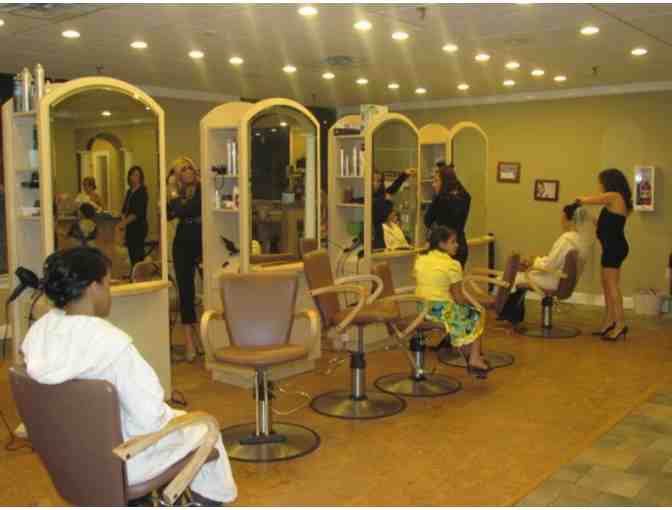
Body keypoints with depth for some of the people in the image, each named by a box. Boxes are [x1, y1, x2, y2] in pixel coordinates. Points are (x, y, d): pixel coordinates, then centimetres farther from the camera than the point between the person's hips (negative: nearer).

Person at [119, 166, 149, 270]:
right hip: (130, 227, 8)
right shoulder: (129, 191, 15)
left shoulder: (142, 191, -9)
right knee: (131, 253, 10)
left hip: (139, 226, -8)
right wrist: (123, 221, -3)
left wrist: (125, 222, -15)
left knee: (138, 254, -7)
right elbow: (125, 209, 15)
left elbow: (138, 212, -16)